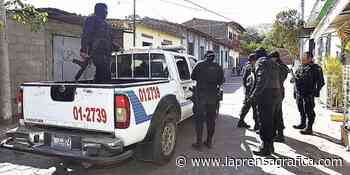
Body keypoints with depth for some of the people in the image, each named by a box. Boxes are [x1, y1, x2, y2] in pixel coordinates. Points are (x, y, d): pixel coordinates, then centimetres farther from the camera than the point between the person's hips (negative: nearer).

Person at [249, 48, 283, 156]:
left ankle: (266, 148, 4)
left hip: (266, 95, -9)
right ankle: (270, 146, 26)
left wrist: (254, 94, -17)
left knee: (264, 122, -2)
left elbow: (262, 80, -20)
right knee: (270, 122, 16)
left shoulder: (261, 62, -6)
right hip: (276, 95, 9)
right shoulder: (273, 63, 20)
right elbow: (277, 80, 15)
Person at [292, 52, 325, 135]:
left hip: (308, 94, -7)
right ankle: (302, 124, 32)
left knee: (309, 111, -4)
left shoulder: (315, 68, -6)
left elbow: (320, 81, -8)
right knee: (301, 110, 17)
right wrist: (295, 91, 19)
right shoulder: (300, 67, 15)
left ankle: (309, 128, 2)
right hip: (299, 93, 8)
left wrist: (317, 91, -14)